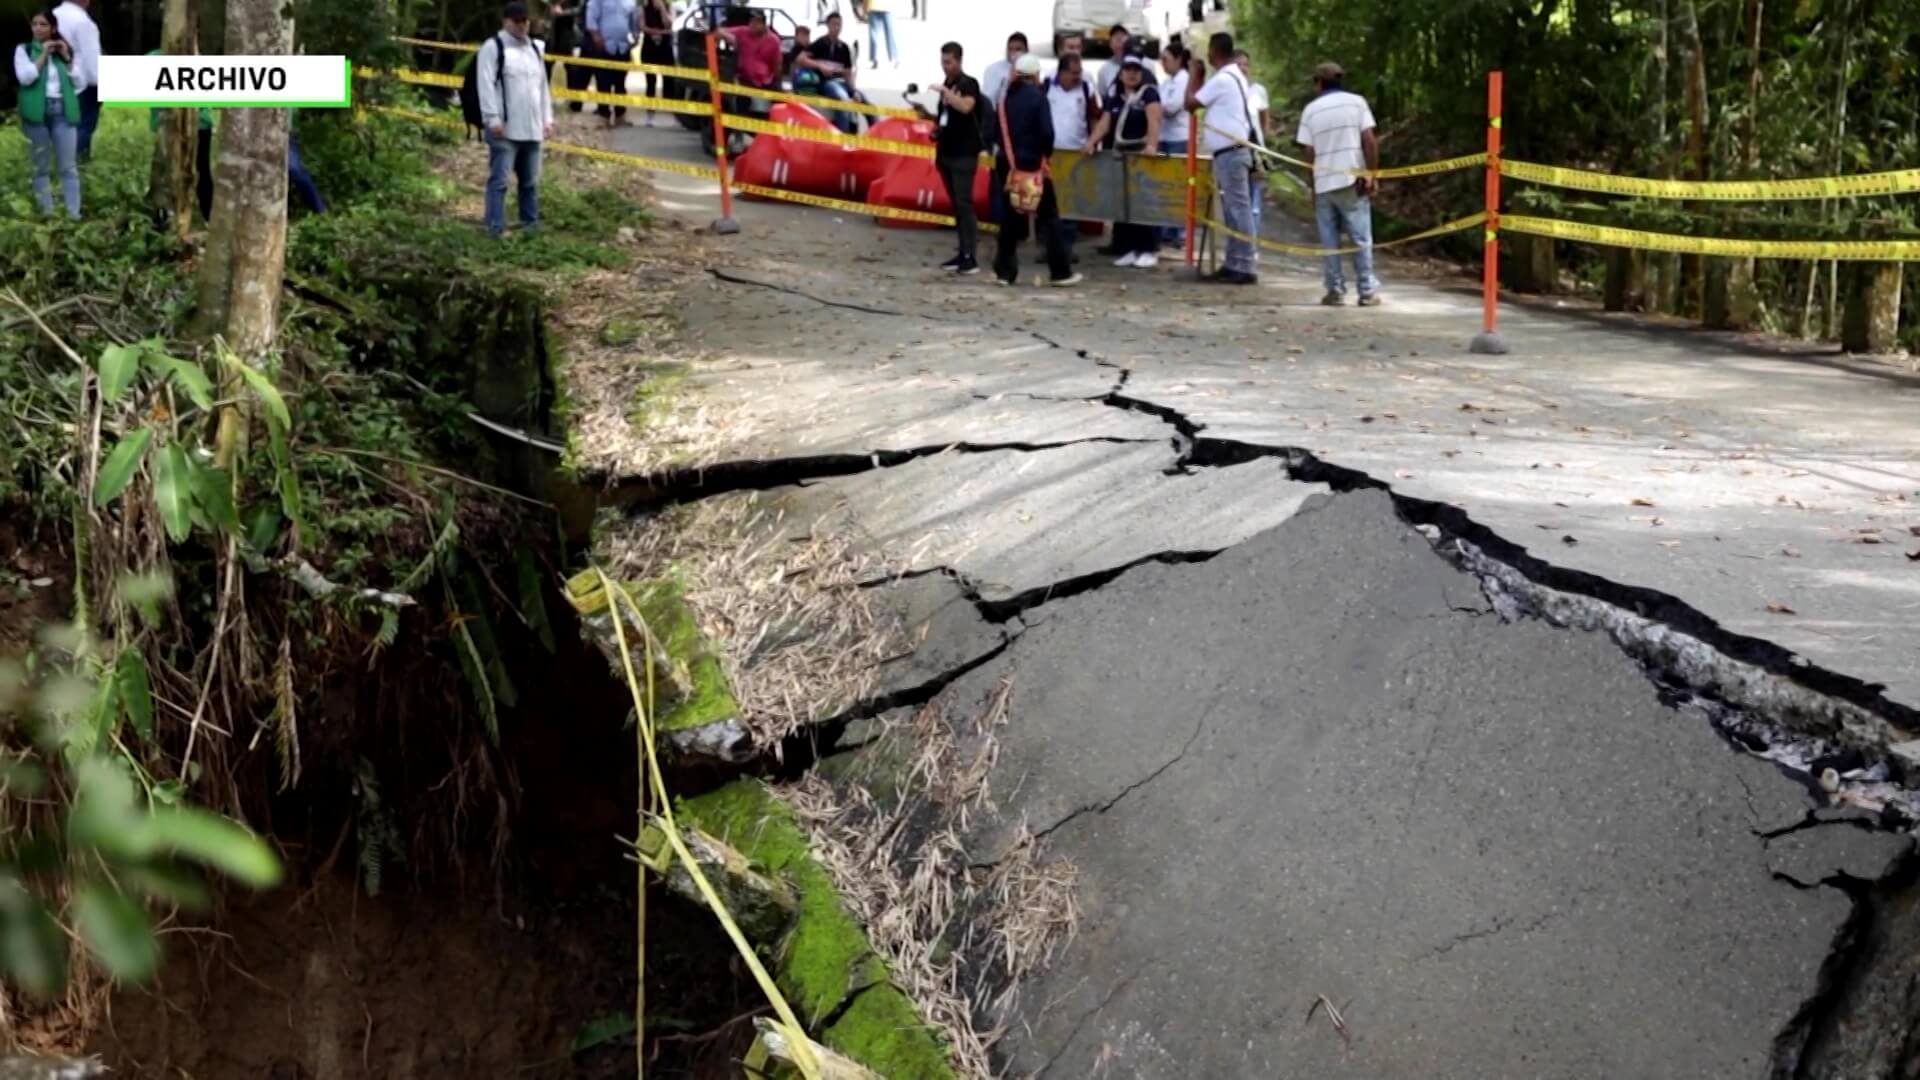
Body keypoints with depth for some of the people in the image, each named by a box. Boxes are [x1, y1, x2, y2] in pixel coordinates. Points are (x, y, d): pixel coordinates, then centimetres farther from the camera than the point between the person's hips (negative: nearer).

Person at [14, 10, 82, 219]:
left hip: (64, 112, 2)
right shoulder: (24, 49, 6)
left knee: (68, 166, -2)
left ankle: (74, 213, -3)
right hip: (37, 113, -2)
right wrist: (43, 54, -7)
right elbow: (25, 77, -11)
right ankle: (47, 212, 6)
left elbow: (81, 83, 8)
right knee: (42, 166, 2)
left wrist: (67, 59, 0)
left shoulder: (64, 50, 14)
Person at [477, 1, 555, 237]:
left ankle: (531, 224, 24)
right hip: (505, 129, -7)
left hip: (531, 128, 7)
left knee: (530, 181, 14)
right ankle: (497, 228, -6)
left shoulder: (534, 48, 17)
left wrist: (547, 119, 15)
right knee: (499, 180, -7)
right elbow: (486, 85, -12)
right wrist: (493, 119, -18)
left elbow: (542, 86, 21)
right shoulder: (493, 47, -6)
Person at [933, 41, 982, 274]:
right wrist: (935, 124, 9)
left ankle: (971, 257, -13)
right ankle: (962, 253, 13)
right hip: (946, 152, 8)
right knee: (955, 205, 9)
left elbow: (965, 107, -29)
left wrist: (944, 90, -25)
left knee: (964, 204, -12)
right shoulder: (947, 84, 15)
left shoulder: (969, 84, -9)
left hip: (964, 154, -8)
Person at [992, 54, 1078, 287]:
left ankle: (1004, 271, 8)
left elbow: (999, 130, 5)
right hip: (1032, 163, -5)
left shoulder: (1007, 97, 6)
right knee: (1048, 217, 2)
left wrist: (1008, 152, 8)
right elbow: (1046, 131, -16)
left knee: (1010, 217, 10)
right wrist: (1045, 153, -1)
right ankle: (1060, 272, 2)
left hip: (1007, 163, 5)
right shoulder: (1037, 96, -10)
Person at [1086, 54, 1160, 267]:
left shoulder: (1149, 92, -6)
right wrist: (1092, 141, -14)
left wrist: (1152, 145, -37)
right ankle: (1129, 249, 11)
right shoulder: (1115, 96, 12)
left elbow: (1154, 121, -21)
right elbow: (1105, 122, 5)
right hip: (1120, 154, 6)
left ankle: (1149, 251, -6)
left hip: (1142, 154, -6)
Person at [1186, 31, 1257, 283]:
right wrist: (1200, 75, 16)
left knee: (1238, 210, -9)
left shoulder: (1222, 79, -16)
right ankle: (1233, 264, 17)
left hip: (1230, 153, -10)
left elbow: (1191, 102, -12)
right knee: (1233, 211, 13)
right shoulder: (1234, 76, 16)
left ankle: (1244, 267, -9)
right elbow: (1203, 100, 20)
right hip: (1231, 152, 10)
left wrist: (1195, 73, -1)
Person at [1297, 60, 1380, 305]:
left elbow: (1309, 153, 4)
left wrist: (1313, 185, 14)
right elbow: (1369, 141, -5)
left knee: (1329, 239, 8)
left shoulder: (1311, 109, 5)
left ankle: (1335, 289, 6)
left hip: (1323, 183, 1)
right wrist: (1372, 174, 1)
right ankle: (1367, 290, 1)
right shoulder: (1356, 102, 2)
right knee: (1361, 237, 2)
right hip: (1352, 181, -1)